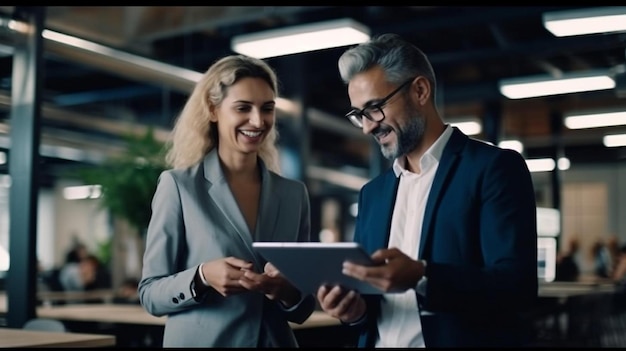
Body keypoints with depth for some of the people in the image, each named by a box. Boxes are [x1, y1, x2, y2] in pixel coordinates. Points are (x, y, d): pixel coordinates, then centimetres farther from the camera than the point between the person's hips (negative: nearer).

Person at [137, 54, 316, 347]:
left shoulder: (294, 194, 1)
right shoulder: (178, 186, -8)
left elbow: (302, 310, 6)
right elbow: (149, 293, -6)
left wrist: (290, 293, -15)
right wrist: (201, 277, -24)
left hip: (276, 341, 3)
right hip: (198, 341, -3)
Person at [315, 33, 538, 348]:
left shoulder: (495, 168, -8)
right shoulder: (372, 192, 9)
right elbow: (367, 286, 11)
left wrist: (422, 279, -30)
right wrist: (355, 307, -11)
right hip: (379, 341, 5)